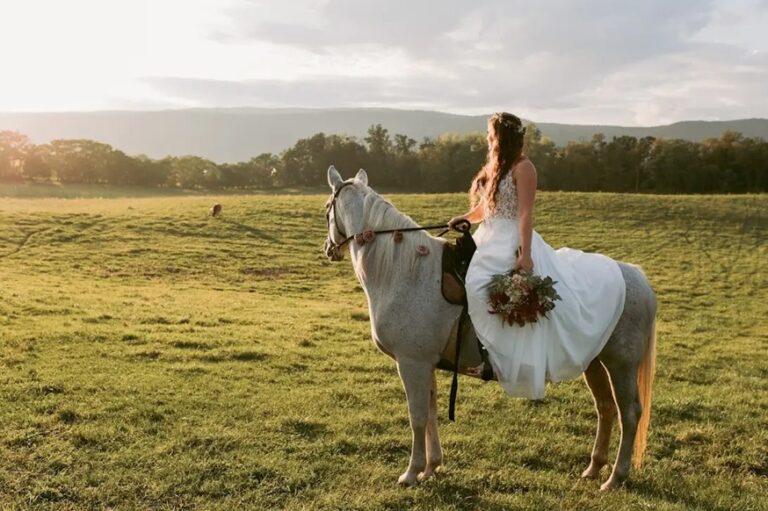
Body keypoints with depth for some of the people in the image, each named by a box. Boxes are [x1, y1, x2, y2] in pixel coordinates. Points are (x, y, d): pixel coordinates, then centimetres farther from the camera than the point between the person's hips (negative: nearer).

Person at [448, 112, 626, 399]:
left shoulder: (522, 167, -9)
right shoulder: (492, 166, 15)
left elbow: (525, 213, -16)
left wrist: (525, 254, -22)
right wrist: (463, 219, 5)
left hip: (512, 241, -10)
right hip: (487, 238, 10)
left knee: (478, 283, -28)